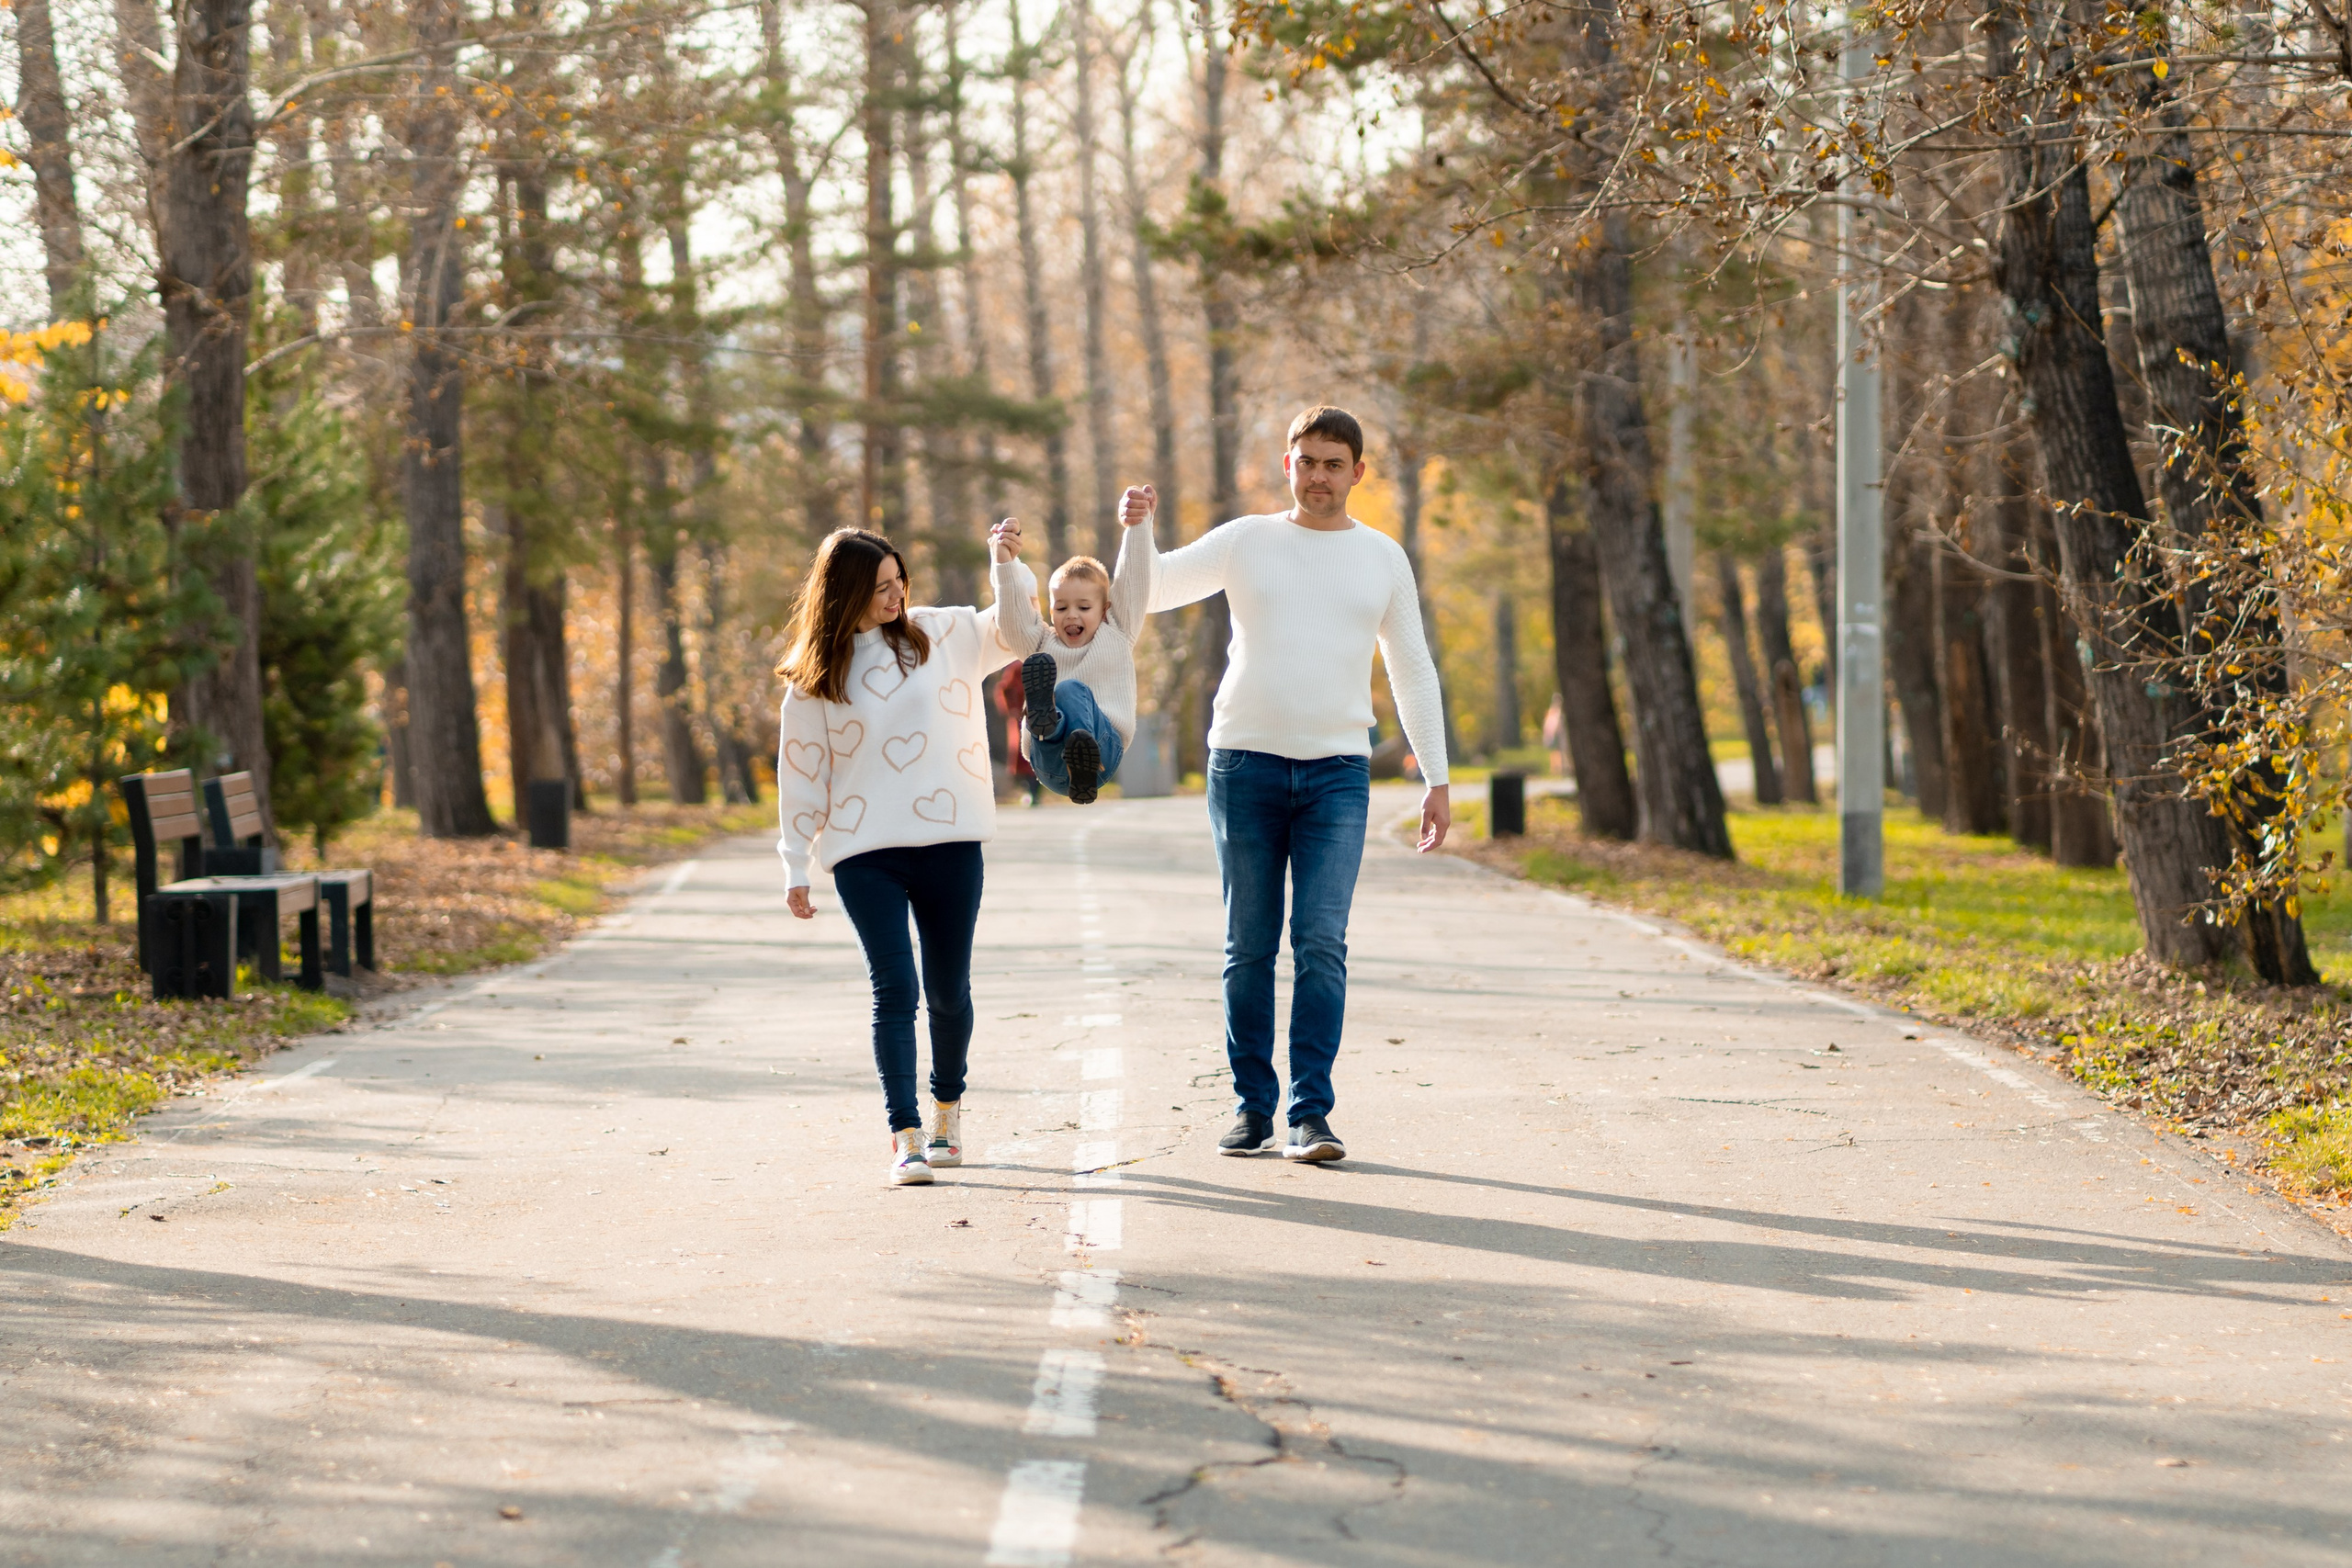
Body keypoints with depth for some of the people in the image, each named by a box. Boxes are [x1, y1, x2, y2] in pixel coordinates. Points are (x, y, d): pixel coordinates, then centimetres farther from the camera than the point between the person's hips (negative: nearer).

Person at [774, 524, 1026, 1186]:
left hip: (949, 841, 2)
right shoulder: (815, 676, 2)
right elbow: (800, 773, 5)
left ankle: (948, 1109, 33)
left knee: (949, 991, 10)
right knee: (896, 989, -11)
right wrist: (796, 870, 5)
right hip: (865, 853, -2)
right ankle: (906, 1138, -12)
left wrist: (1009, 570, -18)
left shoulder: (941, 635, 6)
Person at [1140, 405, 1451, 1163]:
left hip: (1337, 773, 0)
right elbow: (1150, 590, 10)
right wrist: (1136, 530, -11)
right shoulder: (1246, 542, 8)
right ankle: (1252, 1106, 12)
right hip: (1245, 763, 0)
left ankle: (1311, 1114, -10)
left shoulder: (1382, 559, 10)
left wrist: (1436, 780, 10)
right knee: (1250, 949, 3)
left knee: (1322, 944, -11)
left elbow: (1413, 674, 15)